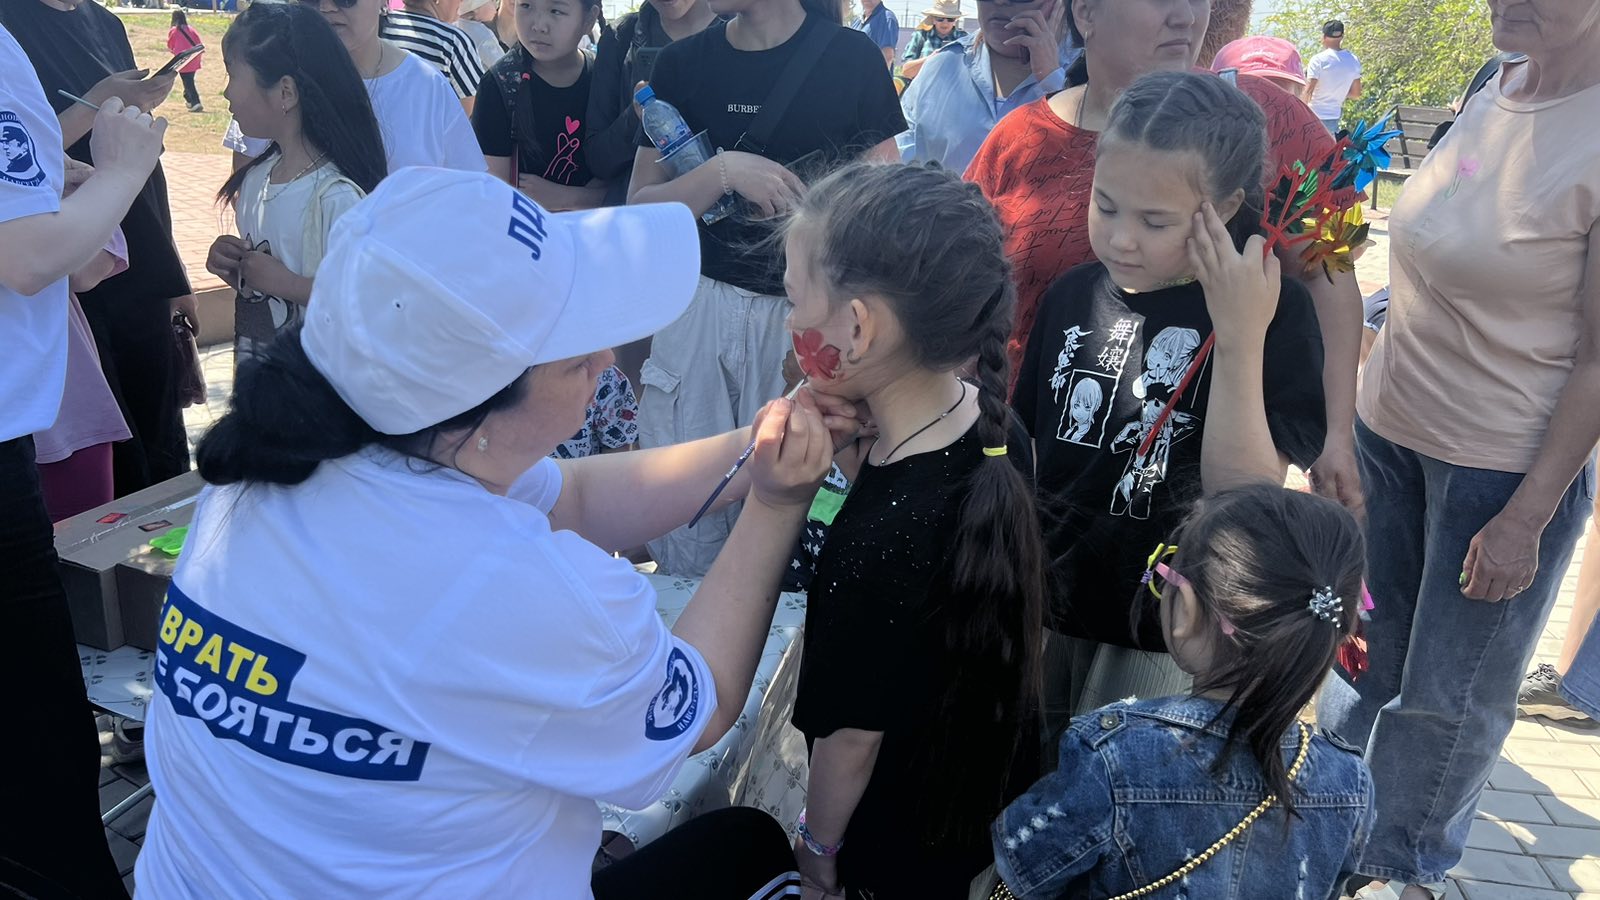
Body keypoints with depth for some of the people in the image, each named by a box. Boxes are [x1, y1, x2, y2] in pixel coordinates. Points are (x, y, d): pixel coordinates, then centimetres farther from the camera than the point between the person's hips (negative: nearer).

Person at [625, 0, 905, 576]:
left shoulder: (851, 58, 0)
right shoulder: (682, 63, 6)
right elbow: (641, 209, 3)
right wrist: (724, 171, -13)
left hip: (806, 313, -2)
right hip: (700, 306, 2)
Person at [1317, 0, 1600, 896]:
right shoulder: (1495, 96, 1)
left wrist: (1525, 520, -16)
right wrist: (1345, 422, 11)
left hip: (1504, 467, -6)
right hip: (1387, 430, 6)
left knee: (1451, 694, 11)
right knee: (1365, 648, 19)